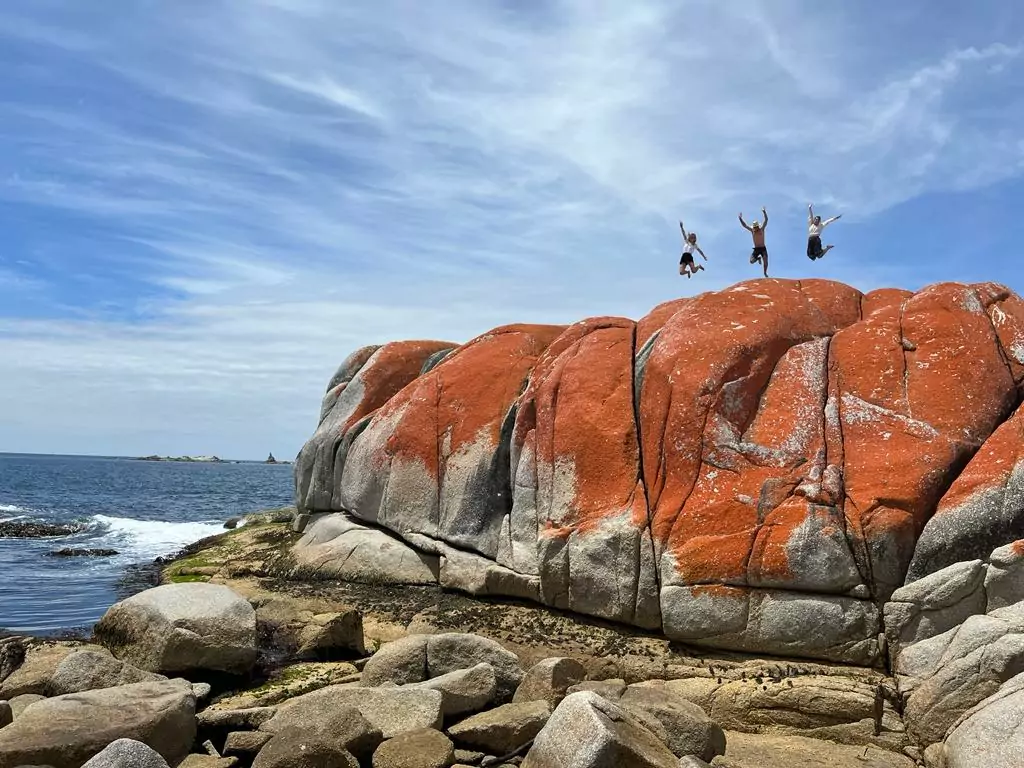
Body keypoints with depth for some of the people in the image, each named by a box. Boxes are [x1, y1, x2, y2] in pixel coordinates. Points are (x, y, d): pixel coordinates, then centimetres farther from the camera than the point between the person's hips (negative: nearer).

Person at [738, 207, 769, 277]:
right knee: (752, 261, -12)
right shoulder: (752, 230, 4)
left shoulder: (762, 229, -2)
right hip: (756, 249, 2)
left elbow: (766, 220, -11)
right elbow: (744, 225, 3)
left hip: (763, 248, -2)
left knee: (765, 261, -13)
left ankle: (765, 272, 11)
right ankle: (758, 258, 22)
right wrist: (740, 219, -7)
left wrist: (764, 212, -21)